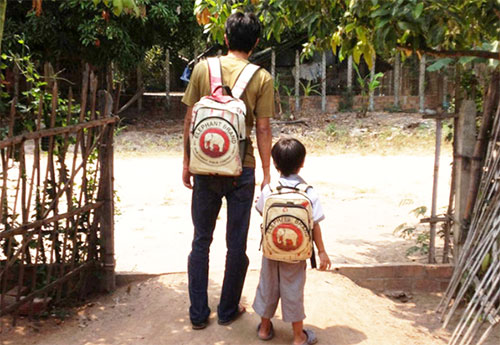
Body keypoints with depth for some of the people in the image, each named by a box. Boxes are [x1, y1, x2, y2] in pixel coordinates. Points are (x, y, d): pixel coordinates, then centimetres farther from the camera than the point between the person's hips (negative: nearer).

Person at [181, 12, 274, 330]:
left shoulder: (203, 68, -2)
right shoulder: (262, 78, -6)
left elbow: (190, 119, 0)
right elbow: (263, 129, -6)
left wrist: (187, 162, 10)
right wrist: (266, 175, 3)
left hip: (206, 169, 2)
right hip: (242, 171, -1)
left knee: (201, 241, 15)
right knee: (236, 245, 13)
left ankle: (198, 313, 22)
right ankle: (228, 310, 27)